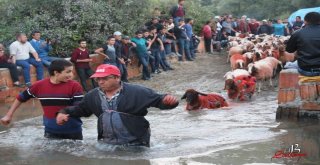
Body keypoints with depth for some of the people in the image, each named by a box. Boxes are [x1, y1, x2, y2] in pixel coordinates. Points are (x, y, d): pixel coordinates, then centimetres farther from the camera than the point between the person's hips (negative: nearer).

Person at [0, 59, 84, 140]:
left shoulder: (74, 86, -12)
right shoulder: (39, 85, -5)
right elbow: (21, 98, 9)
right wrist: (9, 115, 12)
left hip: (73, 132, -1)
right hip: (51, 132, 1)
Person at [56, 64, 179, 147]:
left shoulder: (136, 92, -11)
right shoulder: (93, 96, 5)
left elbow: (158, 100, -12)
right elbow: (80, 109, 17)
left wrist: (168, 101, -35)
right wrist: (64, 113, -1)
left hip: (135, 144, -5)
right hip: (107, 144, 5)